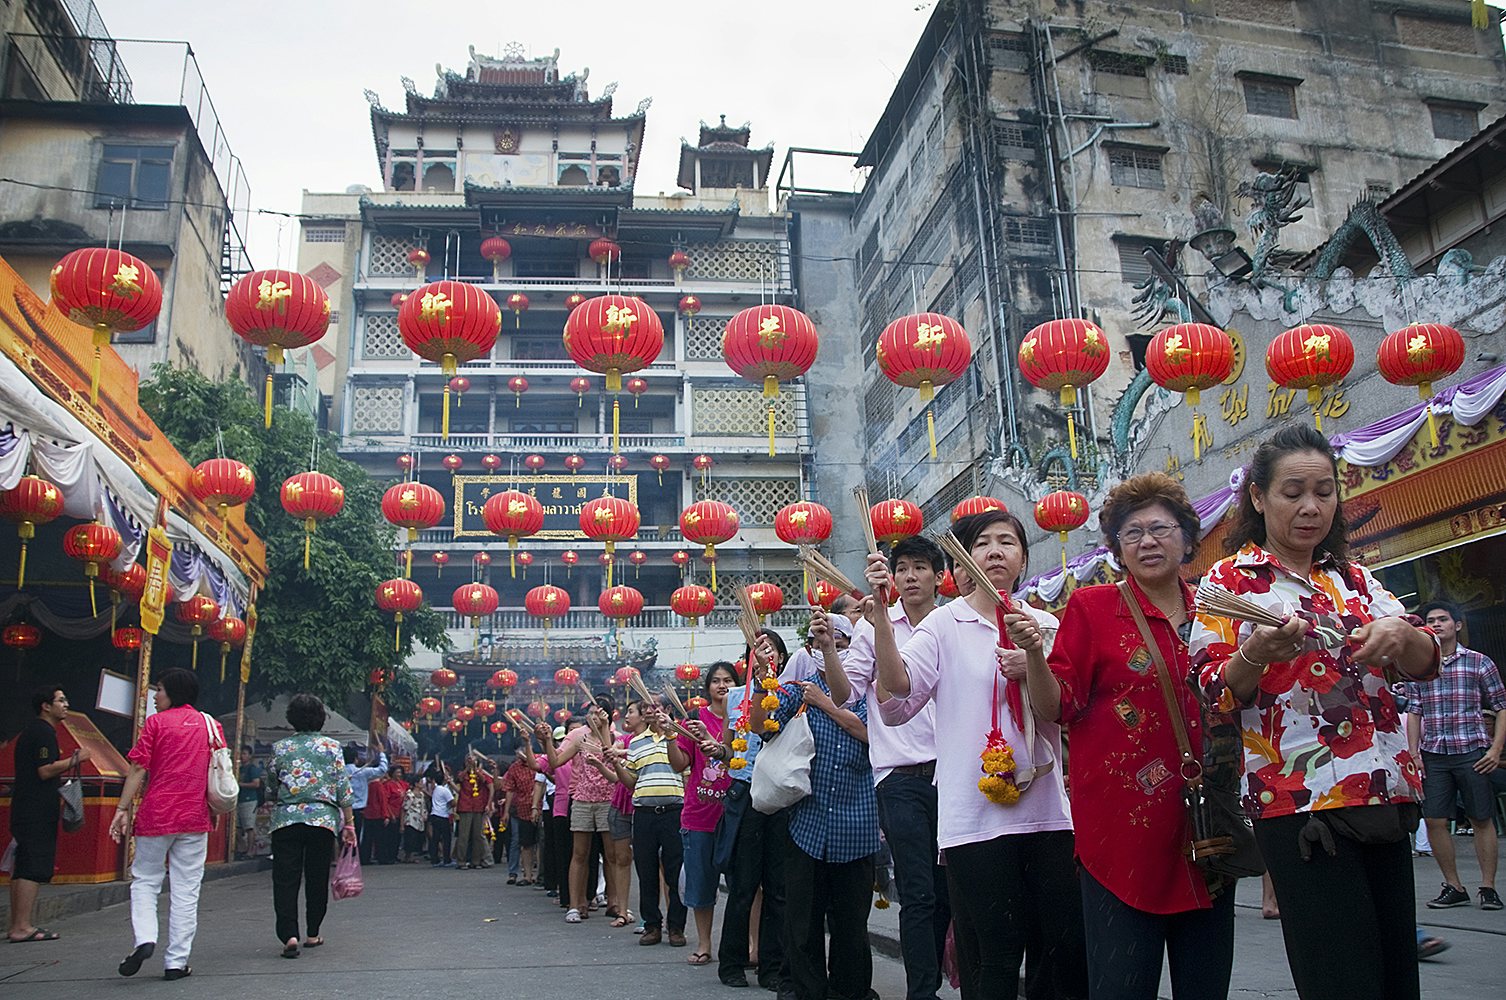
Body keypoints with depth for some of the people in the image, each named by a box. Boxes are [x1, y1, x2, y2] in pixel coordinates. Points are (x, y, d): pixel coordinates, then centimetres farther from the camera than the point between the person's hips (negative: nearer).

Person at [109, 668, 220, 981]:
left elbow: (139, 769, -6)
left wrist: (123, 809, -3)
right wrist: (214, 811, 16)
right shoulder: (209, 724, 9)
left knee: (144, 880, 12)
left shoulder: (156, 722, -1)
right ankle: (176, 961, 6)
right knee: (186, 890, 5)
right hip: (195, 816, 2)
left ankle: (145, 939, -9)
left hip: (156, 814, -2)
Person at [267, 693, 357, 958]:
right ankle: (313, 934, 19)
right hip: (324, 819, 0)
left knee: (285, 879, 1)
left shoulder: (280, 748, 5)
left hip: (286, 819, 0)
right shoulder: (332, 747, 3)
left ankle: (289, 934, -13)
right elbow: (343, 789, 2)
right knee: (317, 878, 11)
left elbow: (272, 784, 12)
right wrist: (349, 823, 7)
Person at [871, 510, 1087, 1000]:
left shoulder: (1044, 626, 13)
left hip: (1045, 808, 4)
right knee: (994, 959, 3)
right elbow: (899, 693, -12)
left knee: (1070, 950, 4)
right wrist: (880, 619, -24)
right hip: (975, 816, -4)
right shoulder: (945, 624, 1)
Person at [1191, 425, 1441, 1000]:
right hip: (1301, 803, -5)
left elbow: (1424, 663, 10)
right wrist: (1257, 654, -24)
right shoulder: (1229, 580, 2)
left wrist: (1399, 634, -13)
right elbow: (1215, 694, -3)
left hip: (1386, 796, 6)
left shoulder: (1354, 578, 17)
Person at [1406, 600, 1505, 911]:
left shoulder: (1480, 663, 3)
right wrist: (1413, 752, 2)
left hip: (1472, 753, -2)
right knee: (1434, 821, 0)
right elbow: (1414, 713, 10)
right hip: (1433, 756, 2)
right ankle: (1454, 887, 12)